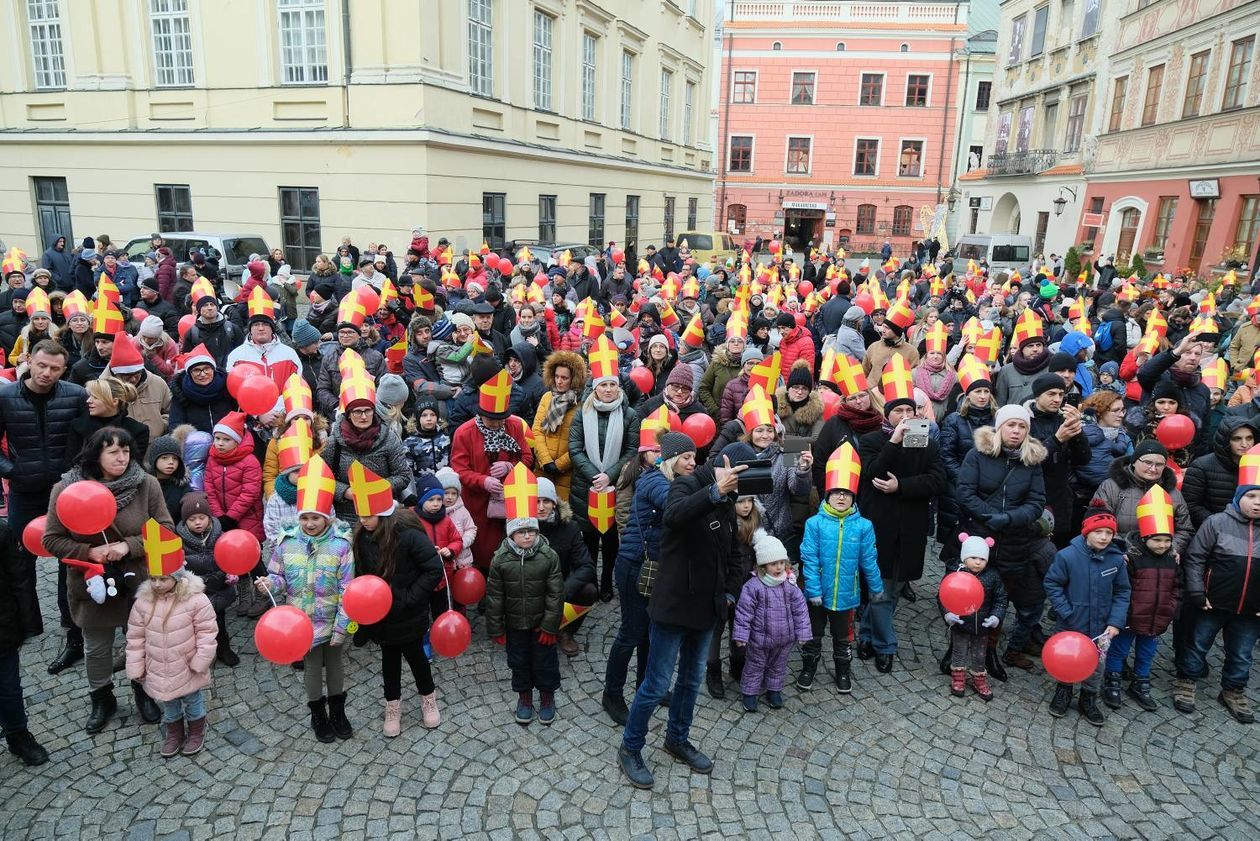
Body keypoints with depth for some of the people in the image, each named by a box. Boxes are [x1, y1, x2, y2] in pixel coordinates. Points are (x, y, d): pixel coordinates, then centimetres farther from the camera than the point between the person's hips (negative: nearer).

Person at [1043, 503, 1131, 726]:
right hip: (1071, 625, -2)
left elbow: (1122, 592, 0)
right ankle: (1063, 692, 41)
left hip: (1100, 628, 2)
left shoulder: (1117, 559, -10)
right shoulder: (1067, 555, -19)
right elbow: (1052, 584, -10)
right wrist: (1066, 613, -14)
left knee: (1096, 666, 17)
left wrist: (1116, 621, -7)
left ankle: (1088, 699, 39)